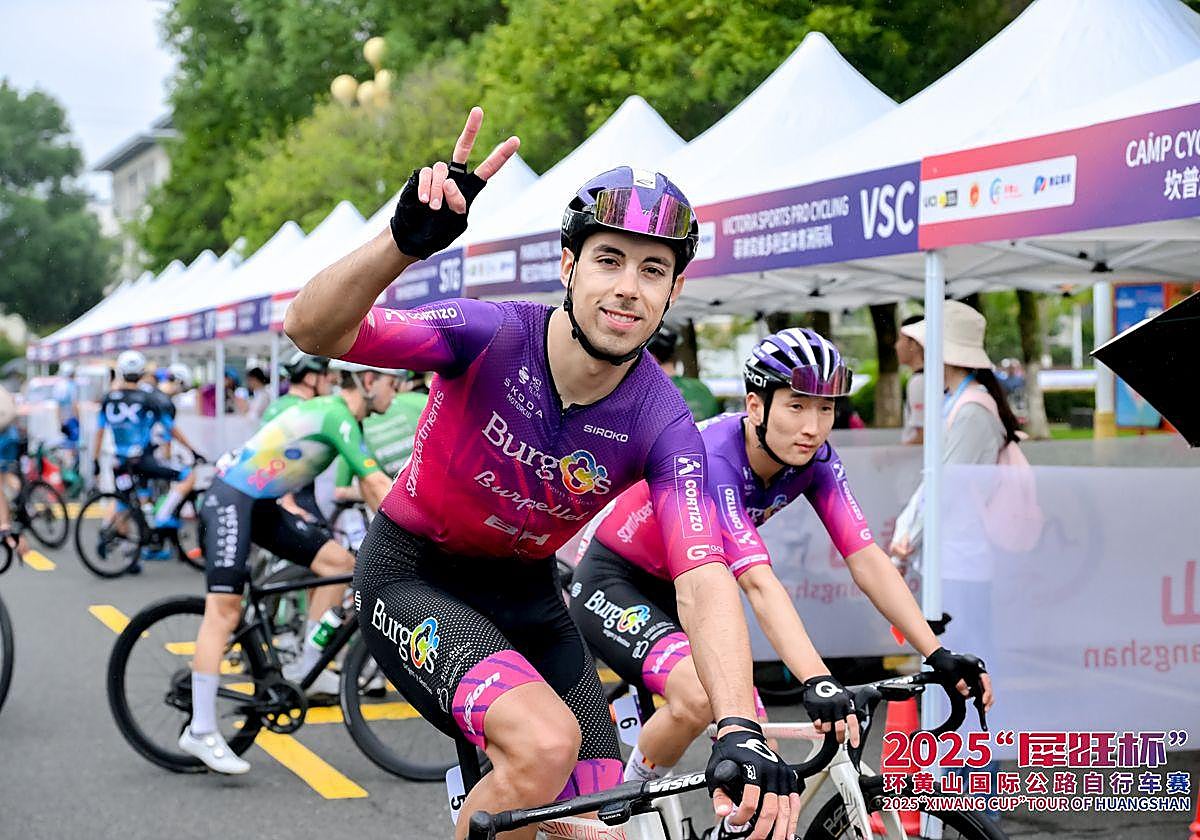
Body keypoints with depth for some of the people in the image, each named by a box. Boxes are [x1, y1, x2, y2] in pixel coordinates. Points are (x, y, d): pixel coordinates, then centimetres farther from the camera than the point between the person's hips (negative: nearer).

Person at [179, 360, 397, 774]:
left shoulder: (348, 422, 11)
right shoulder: (334, 414, -20)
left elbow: (370, 489, 14)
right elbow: (379, 484, -23)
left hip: (262, 505, 10)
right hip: (231, 499, -10)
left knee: (340, 562, 0)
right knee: (224, 610, -15)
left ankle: (306, 666, 8)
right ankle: (201, 730, -15)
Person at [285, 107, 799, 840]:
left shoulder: (661, 425, -18)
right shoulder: (493, 337, -25)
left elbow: (704, 582, -28)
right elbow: (313, 330, -35)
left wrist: (741, 731, -45)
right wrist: (405, 241, -54)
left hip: (523, 594, 5)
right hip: (414, 578, -4)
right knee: (547, 741, -31)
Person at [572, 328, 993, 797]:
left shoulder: (813, 460, -14)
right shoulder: (711, 458, -34)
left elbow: (866, 559, -18)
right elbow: (758, 582, -44)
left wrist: (938, 655, -27)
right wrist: (816, 681, -55)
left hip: (679, 590, 7)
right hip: (613, 582, -7)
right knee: (698, 697, -31)